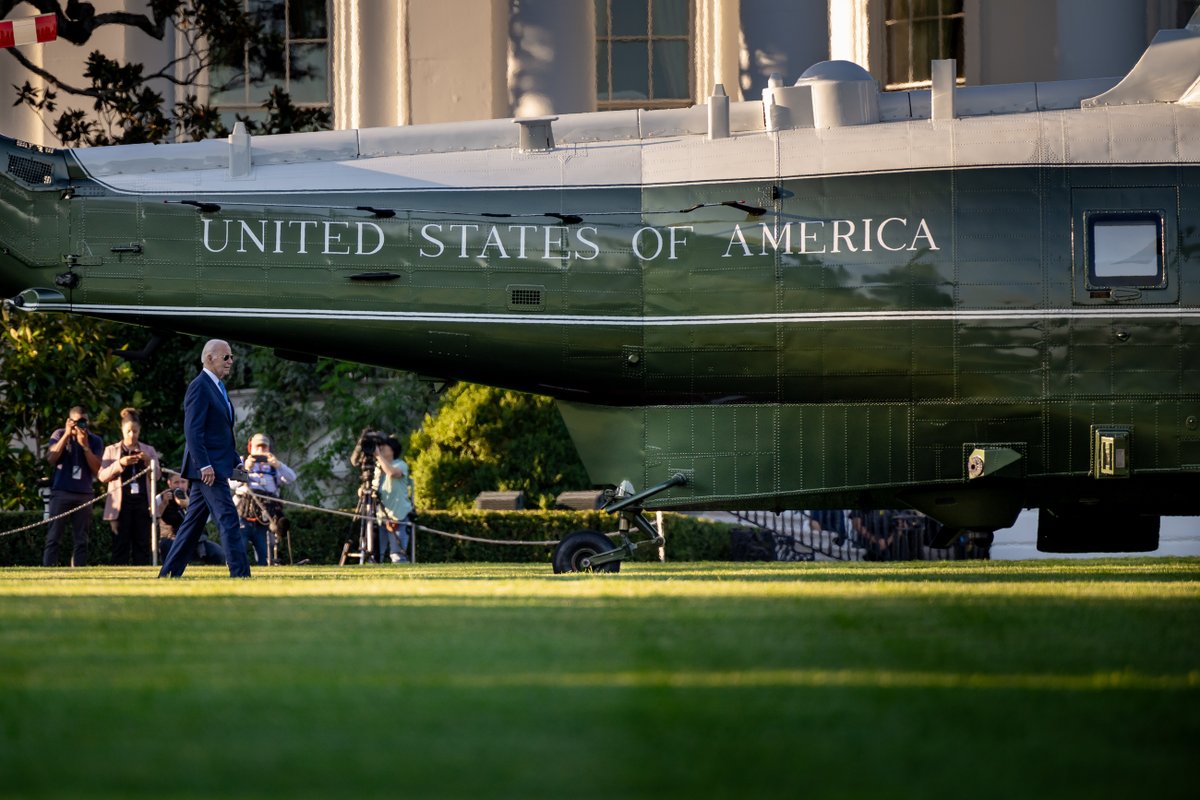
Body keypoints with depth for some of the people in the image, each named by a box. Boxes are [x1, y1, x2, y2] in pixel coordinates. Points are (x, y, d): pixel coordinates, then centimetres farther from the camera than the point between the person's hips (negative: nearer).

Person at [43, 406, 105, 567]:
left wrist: (85, 445, -11)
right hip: (61, 493, -2)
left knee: (81, 540, 1)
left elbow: (97, 469, -2)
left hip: (84, 494, 2)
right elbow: (51, 459, -8)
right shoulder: (59, 435, 5)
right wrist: (67, 435, -10)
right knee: (53, 537, -8)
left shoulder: (95, 441, 5)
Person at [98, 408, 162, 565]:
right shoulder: (112, 450, 9)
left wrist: (148, 461, -10)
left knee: (142, 545, -3)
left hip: (142, 503, 2)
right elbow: (102, 476, -1)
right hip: (121, 504, -2)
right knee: (121, 546, -5)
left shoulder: (148, 451, 14)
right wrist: (120, 464, -16)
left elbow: (156, 477, 8)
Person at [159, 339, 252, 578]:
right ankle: (240, 574, -16)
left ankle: (168, 574, 15)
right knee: (228, 520, -13)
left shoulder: (218, 387, 20)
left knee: (193, 523, 11)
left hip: (216, 467, 10)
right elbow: (193, 430, -18)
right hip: (207, 468, -10)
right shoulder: (200, 387, -11)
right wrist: (205, 465, -23)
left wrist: (236, 461, 20)